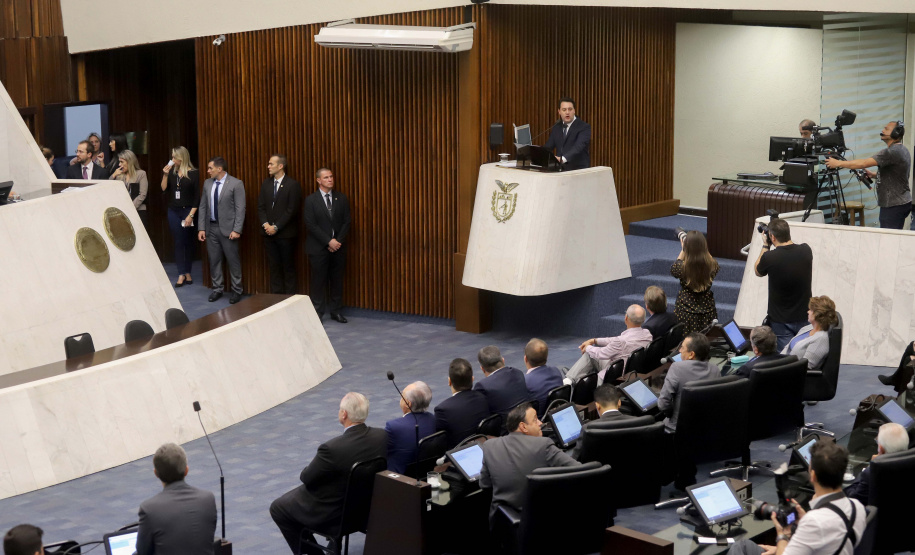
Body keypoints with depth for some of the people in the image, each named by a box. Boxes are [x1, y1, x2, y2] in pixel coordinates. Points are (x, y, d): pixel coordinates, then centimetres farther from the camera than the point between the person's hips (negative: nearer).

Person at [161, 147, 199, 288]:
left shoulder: (193, 173, -6)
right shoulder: (172, 172, 6)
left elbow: (197, 196, -7)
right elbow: (163, 189, 1)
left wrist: (191, 215, -12)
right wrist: (165, 176, -10)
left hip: (187, 211, -3)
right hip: (174, 211, 3)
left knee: (188, 242, 4)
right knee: (178, 242, 2)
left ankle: (187, 273, 14)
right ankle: (181, 274, 2)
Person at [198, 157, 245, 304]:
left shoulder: (236, 184, -8)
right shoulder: (207, 183, 9)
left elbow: (240, 209, -10)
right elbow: (203, 207, 11)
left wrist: (236, 230, -15)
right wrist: (201, 228, 5)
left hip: (228, 229, -5)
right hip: (211, 228, 5)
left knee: (233, 260, 1)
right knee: (214, 260, 9)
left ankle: (236, 291, 12)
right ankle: (217, 289, 21)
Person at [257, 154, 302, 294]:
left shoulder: (293, 185, -7)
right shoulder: (266, 184, 10)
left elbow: (291, 210, -12)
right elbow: (261, 206, 10)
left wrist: (276, 227, -14)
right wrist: (265, 224, -7)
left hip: (285, 234, -5)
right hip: (269, 233, 5)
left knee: (288, 267, 1)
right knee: (273, 266, 7)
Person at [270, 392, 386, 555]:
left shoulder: (332, 448, -34)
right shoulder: (381, 436, -15)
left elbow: (306, 478, -18)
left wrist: (308, 469, 5)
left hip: (330, 511, -7)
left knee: (277, 508, 15)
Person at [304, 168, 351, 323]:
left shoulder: (341, 198, 8)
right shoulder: (311, 200, -2)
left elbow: (346, 222, 6)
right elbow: (311, 225, -8)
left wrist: (338, 241, -8)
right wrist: (328, 241, -14)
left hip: (338, 246, 3)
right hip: (319, 247, -3)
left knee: (337, 280, 6)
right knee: (318, 280, -1)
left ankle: (335, 311, 14)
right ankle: (318, 312, 6)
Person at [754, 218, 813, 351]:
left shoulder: (769, 257, -21)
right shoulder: (806, 250, -10)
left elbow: (758, 272, 3)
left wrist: (765, 246, 7)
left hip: (781, 322, -4)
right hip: (804, 318, 4)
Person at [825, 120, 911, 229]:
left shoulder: (892, 152, -17)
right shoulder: (903, 150, 15)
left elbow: (864, 163, -22)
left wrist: (838, 163, -15)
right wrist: (874, 175, 12)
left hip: (893, 205, -10)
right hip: (903, 203, 10)